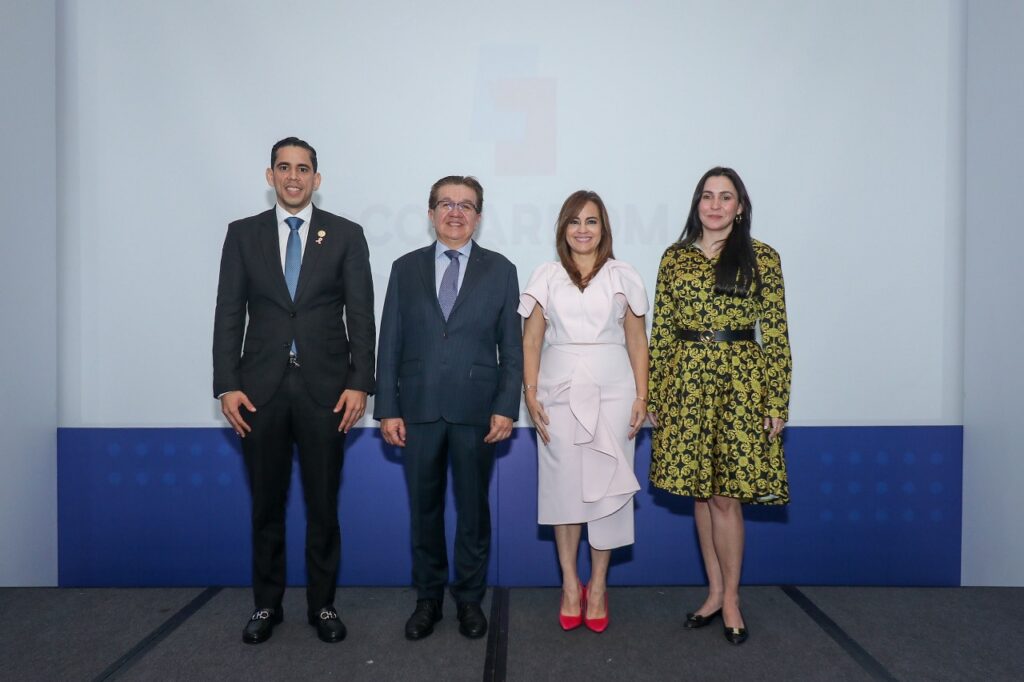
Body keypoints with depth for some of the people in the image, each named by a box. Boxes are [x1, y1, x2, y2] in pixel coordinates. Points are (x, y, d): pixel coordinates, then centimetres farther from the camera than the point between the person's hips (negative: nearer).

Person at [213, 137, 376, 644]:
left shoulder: (345, 235, 4)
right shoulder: (243, 234, 7)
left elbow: (361, 315, -1)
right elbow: (229, 314, 4)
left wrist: (359, 384, -8)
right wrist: (227, 386, -4)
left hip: (325, 387, -1)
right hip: (261, 387, 1)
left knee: (323, 503, 8)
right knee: (266, 503, 12)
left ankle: (322, 603, 23)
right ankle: (267, 604, 27)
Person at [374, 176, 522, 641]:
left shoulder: (500, 270, 4)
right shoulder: (406, 268, 7)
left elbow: (511, 346, 2)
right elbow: (390, 344, 4)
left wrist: (506, 408, -7)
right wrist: (387, 409, -2)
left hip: (476, 410, -1)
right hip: (418, 410, 1)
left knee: (473, 508, 10)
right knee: (424, 509, 11)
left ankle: (470, 598, 26)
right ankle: (428, 598, 28)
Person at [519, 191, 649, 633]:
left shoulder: (623, 277, 6)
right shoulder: (546, 277, 7)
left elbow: (637, 340, 7)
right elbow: (531, 340, 4)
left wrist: (641, 396, -1)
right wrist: (531, 394, -5)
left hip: (611, 390, 0)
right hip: (559, 392, 1)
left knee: (606, 485, 2)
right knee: (563, 484, 4)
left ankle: (598, 586, 16)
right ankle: (569, 584, 18)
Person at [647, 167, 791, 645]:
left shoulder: (762, 259, 1)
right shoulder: (675, 258, 8)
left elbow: (776, 335, 0)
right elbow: (660, 331, 8)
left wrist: (778, 403, -4)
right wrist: (650, 397, 5)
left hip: (740, 383, -3)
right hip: (686, 382, 3)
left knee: (726, 496, 0)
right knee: (700, 493, 10)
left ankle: (730, 598, 19)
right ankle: (715, 592, 26)